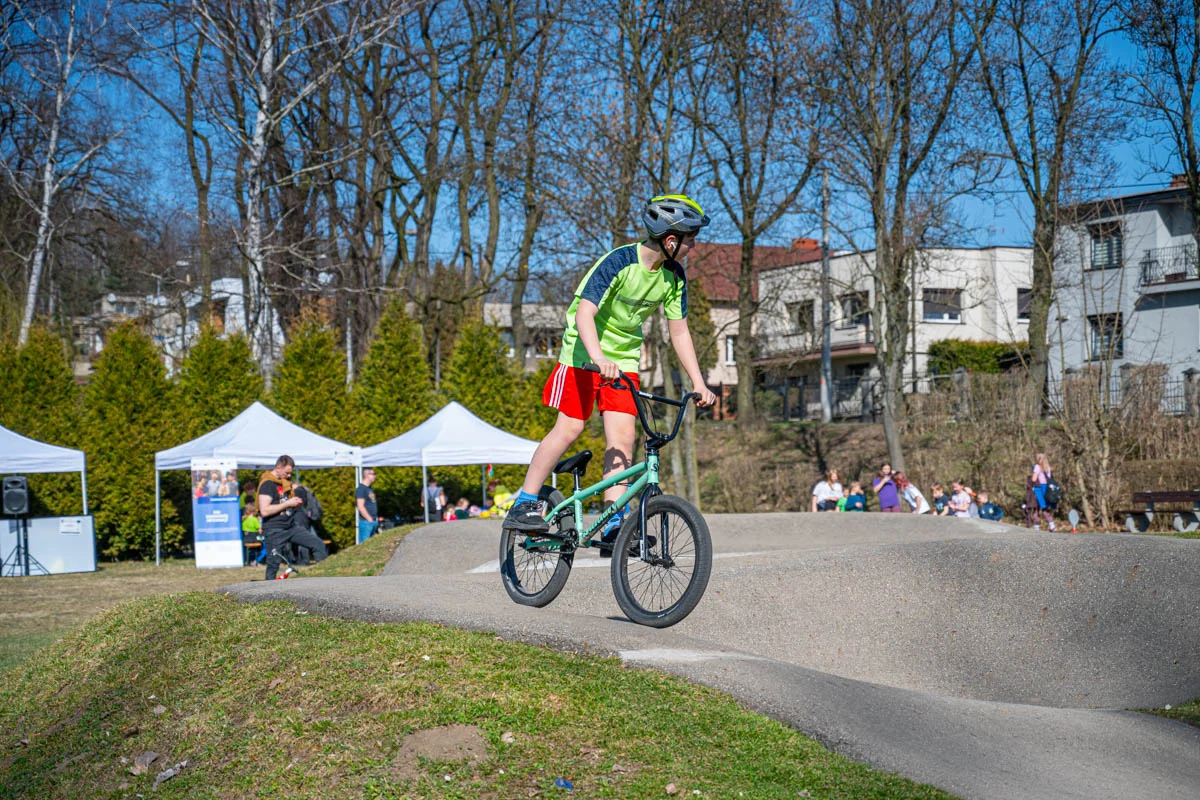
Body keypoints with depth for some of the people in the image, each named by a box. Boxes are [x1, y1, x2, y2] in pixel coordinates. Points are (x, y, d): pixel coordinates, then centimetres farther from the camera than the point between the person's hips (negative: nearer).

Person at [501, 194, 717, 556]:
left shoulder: (673, 275, -5)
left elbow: (679, 331, 2)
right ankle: (523, 506, -1)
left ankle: (614, 527, -8)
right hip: (584, 352, -5)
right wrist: (599, 357, -50)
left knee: (622, 436, -7)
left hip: (624, 357, 5)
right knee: (570, 428, -11)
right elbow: (584, 314, -34)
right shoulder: (619, 262, -24)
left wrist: (699, 384, -4)